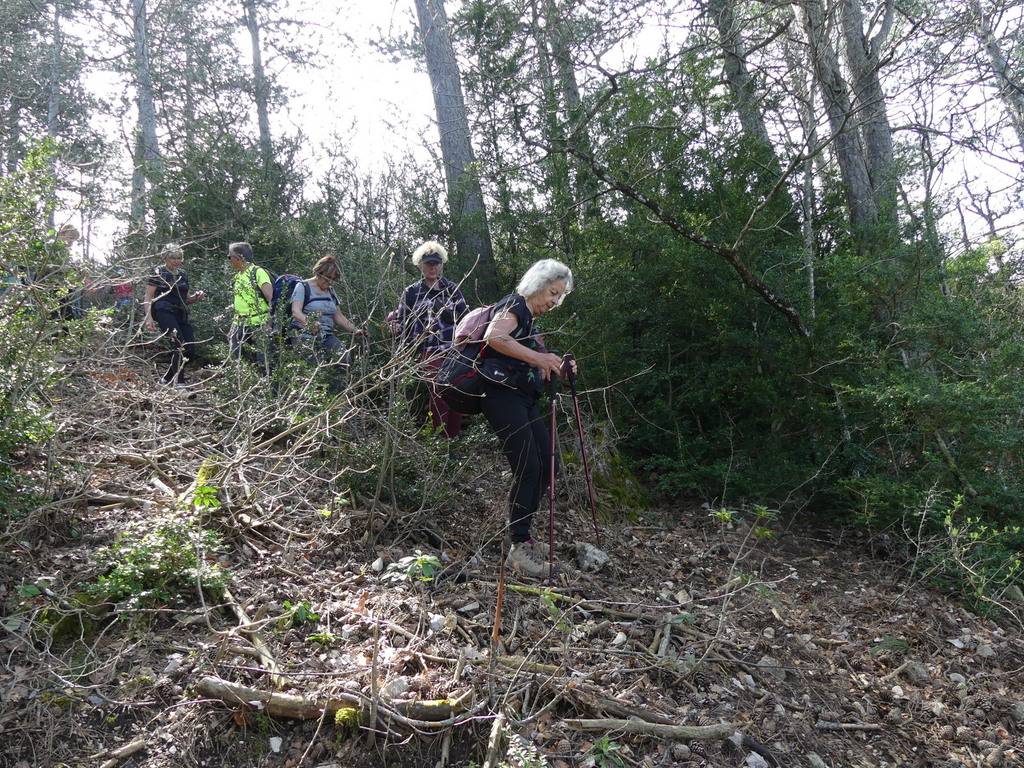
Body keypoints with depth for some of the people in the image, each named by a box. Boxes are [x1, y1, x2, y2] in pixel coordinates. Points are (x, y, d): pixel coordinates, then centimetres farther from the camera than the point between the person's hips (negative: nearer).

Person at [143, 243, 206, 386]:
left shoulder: (182, 274, 16)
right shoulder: (158, 274, -1)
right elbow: (148, 298, -4)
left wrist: (196, 297, 3)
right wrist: (148, 317, -17)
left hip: (181, 314, 7)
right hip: (164, 313, -7)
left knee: (190, 346, -3)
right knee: (179, 343, -21)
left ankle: (167, 377, 15)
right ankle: (179, 382, -18)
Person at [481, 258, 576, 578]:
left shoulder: (530, 322, 24)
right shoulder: (514, 305, -4)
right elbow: (493, 337, -25)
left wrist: (557, 367, 2)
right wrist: (537, 357, -27)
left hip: (523, 399, 10)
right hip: (501, 394, -10)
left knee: (546, 465, 8)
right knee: (528, 468, -13)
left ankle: (522, 536, 17)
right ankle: (518, 548, -7)